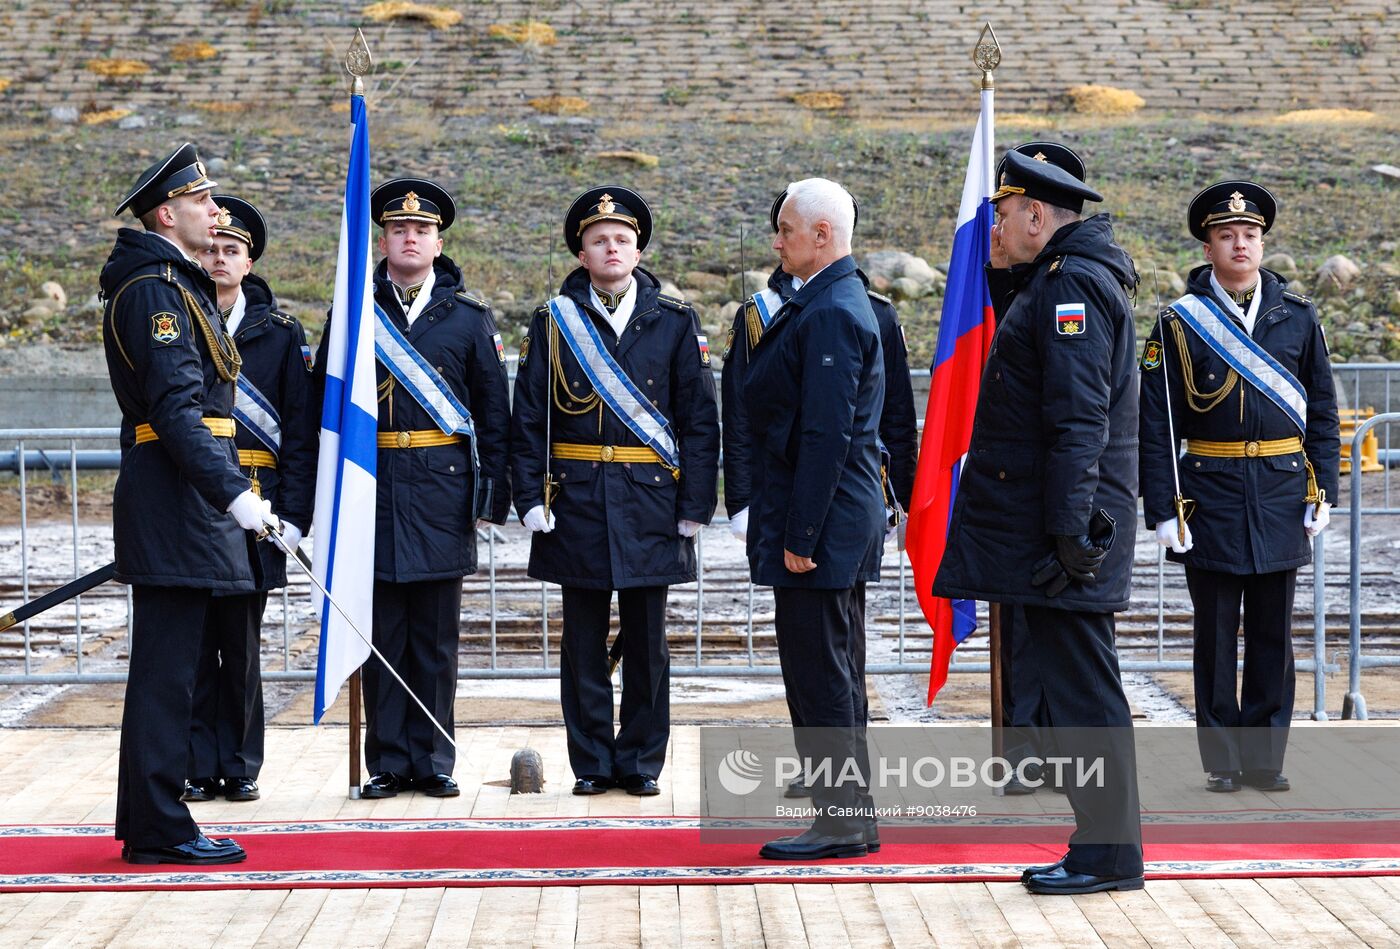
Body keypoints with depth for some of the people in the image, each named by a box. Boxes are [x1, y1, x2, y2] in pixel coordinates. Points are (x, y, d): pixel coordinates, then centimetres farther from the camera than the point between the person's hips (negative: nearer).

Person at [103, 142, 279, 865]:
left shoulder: (176, 284, 20)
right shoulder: (154, 288, -13)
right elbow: (177, 407, -21)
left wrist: (229, 491, 24)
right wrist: (234, 494, -26)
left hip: (183, 500, 11)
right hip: (174, 500, -11)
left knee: (167, 665, 13)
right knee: (167, 667, -7)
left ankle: (152, 823, 18)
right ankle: (159, 829, -3)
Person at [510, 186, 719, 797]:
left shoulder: (675, 323, 4)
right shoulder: (552, 323, 4)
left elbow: (699, 420, 3)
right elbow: (528, 419, 3)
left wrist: (695, 505, -3)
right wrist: (531, 498, -5)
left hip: (652, 501, 0)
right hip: (576, 502, 0)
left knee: (647, 642, 5)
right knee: (584, 643, 4)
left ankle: (641, 762, 15)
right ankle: (592, 764, 13)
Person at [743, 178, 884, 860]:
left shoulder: (829, 314, -17)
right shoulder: (836, 303, 16)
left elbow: (827, 435, -22)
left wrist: (798, 535, -20)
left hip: (821, 524, -11)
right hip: (841, 526, 11)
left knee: (822, 676, -5)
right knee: (830, 676, 14)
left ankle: (842, 824, 1)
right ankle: (847, 812, 21)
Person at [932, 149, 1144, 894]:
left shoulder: (1071, 287, -15)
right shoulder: (1057, 281, 18)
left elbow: (1079, 420, -22)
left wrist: (1068, 532, -23)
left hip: (1061, 531, -10)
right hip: (1045, 528, 10)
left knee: (1080, 690, -5)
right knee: (1066, 687, 13)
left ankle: (1111, 853, 1)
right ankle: (1102, 845, 19)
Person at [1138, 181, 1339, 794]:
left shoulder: (1296, 316, 7)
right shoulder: (1180, 322, -1)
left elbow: (1321, 409, 11)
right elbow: (1156, 423, -2)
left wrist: (1322, 492, 3)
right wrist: (1162, 508, -8)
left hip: (1282, 493, 2)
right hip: (1212, 492, -2)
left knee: (1273, 633, 7)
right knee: (1215, 634, 3)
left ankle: (1265, 758, 15)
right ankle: (1222, 760, 11)